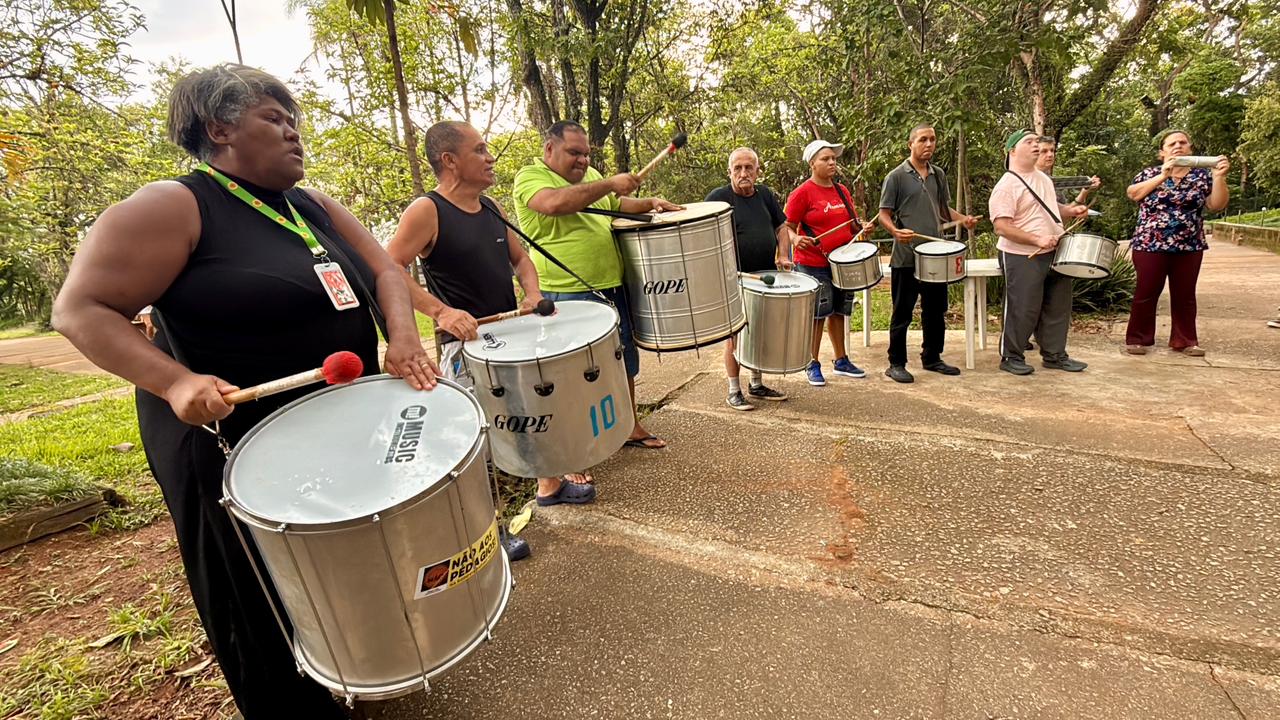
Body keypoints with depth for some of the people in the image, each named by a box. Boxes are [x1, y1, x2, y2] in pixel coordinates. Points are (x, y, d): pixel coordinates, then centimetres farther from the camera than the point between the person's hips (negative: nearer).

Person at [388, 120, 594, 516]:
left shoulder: (491, 208, 9)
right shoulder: (426, 211, -12)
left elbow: (519, 257, 17)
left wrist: (532, 293, -2)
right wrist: (439, 310, -29)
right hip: (466, 344, -8)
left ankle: (550, 484, 40)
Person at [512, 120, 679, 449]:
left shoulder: (589, 175, 16)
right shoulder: (529, 176, -8)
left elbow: (615, 206, 29)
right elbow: (555, 203, -29)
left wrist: (650, 204, 11)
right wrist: (609, 183, -23)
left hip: (611, 287, 8)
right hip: (566, 296, -8)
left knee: (624, 361, 18)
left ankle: (631, 427, 38)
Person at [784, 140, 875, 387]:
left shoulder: (842, 191, 12)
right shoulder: (802, 193, -9)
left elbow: (852, 223, 20)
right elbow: (787, 228, -8)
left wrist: (863, 227, -1)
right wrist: (796, 239, -28)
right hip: (813, 265, -6)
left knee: (838, 312, 14)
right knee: (816, 315, 0)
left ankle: (841, 361, 26)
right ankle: (812, 365, 13)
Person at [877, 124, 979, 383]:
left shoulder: (939, 175, 13)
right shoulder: (896, 176, -4)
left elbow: (943, 209, 21)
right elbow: (884, 214, -6)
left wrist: (962, 219, 1)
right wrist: (896, 231, -26)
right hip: (906, 257, -6)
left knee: (935, 311, 13)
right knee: (902, 314, 0)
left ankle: (932, 358, 27)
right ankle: (896, 364, 10)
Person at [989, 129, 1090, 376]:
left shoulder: (1043, 178, 14)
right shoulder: (1006, 186, -15)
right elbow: (1001, 227, -22)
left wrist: (1069, 210, 7)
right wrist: (1037, 240, -26)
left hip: (1054, 254, 8)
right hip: (1023, 258, -8)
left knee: (1058, 307, 13)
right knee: (1023, 310, -1)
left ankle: (1055, 355, 25)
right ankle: (1011, 357, 14)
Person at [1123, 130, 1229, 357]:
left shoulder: (1202, 175, 7)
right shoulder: (1150, 173, 3)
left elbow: (1217, 205, 1)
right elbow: (1132, 193, -14)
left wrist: (1219, 177, -11)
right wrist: (1163, 176, -18)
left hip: (1189, 247, 3)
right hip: (1150, 245, -3)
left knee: (1185, 295, 8)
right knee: (1146, 294, 1)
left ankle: (1184, 340, 17)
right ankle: (1137, 338, 8)